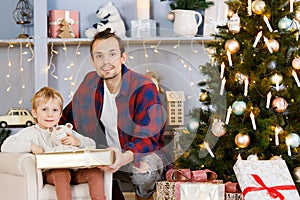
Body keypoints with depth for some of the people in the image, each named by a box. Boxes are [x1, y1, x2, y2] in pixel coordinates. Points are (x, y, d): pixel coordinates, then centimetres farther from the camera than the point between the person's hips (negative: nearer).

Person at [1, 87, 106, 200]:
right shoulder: (31, 133, 7)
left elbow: (92, 144, 23)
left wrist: (78, 142, 1)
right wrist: (31, 146, -12)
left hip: (72, 170, 5)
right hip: (47, 173, -5)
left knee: (96, 171, -21)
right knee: (62, 173, -39)